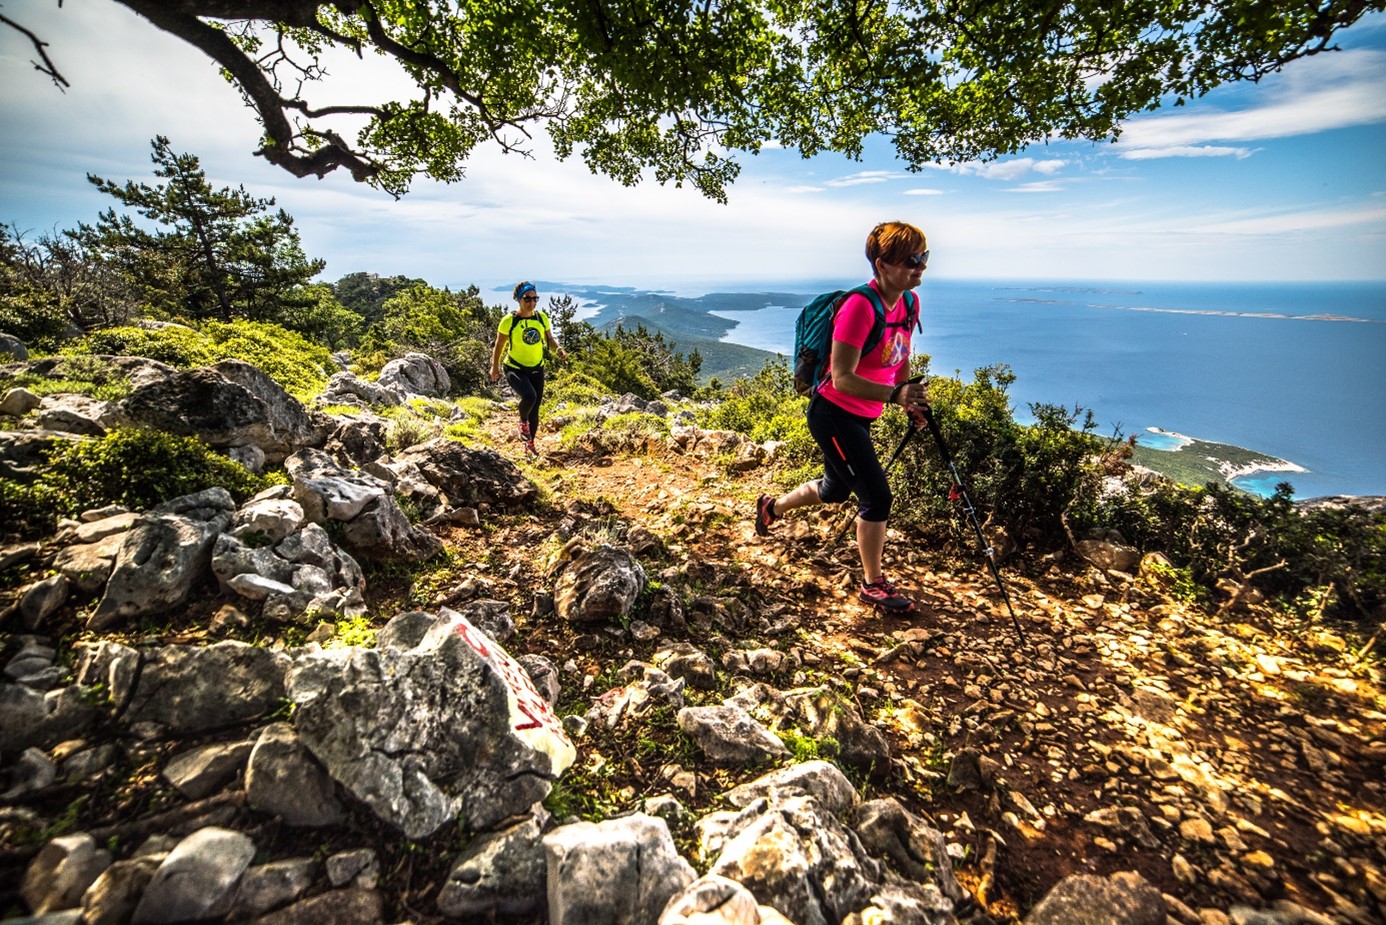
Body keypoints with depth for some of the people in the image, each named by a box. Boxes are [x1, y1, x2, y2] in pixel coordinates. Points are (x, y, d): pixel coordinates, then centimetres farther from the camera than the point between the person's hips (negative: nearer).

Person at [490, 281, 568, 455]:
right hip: (515, 369, -4)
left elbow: (549, 340, 7)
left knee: (535, 408, 8)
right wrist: (494, 367, 4)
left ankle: (530, 444, 30)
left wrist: (558, 349, -15)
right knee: (529, 396, -31)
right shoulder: (509, 321, -14)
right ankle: (523, 422, 3)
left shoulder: (542, 318, -4)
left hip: (536, 369, 4)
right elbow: (499, 345, -3)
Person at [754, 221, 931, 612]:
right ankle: (873, 585, 12)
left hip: (859, 418, 9)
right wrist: (894, 395, -39)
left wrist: (911, 402, 2)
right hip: (833, 415, -9)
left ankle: (771, 507, 50)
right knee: (876, 496, -7)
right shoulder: (859, 307, -25)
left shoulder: (909, 304, 2)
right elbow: (842, 378, -28)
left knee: (836, 489, 25)